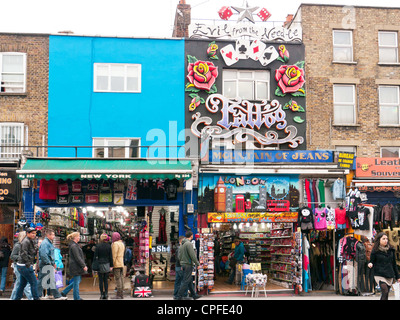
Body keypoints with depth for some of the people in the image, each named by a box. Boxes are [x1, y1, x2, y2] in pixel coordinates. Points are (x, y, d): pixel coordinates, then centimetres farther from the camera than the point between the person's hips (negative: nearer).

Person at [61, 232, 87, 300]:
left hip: (76, 266, 10)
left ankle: (64, 292, 24)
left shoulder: (75, 245, 15)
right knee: (76, 282, -2)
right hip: (76, 267, -10)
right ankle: (77, 298, 7)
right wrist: (83, 266, -18)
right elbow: (77, 258, -21)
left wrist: (83, 265, 20)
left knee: (78, 280, 18)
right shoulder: (74, 246, -17)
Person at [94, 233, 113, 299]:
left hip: (100, 264, -2)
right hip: (107, 264, 2)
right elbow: (110, 257, 2)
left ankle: (102, 294, 4)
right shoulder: (109, 246, 0)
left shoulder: (98, 246, -6)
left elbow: (95, 256, -5)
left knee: (101, 280, 3)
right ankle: (106, 294, 8)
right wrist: (111, 266, 8)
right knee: (106, 280, 9)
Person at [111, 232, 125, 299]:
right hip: (122, 263, 9)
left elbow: (114, 255, -15)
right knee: (121, 278, 8)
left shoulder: (115, 244, -11)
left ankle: (118, 295, -8)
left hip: (116, 264, -9)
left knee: (118, 279, -8)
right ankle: (121, 294, 10)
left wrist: (112, 264, -12)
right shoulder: (122, 244, 16)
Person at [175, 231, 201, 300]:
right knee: (185, 282, -5)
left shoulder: (182, 244, 13)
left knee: (190, 281, 16)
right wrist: (197, 264, -7)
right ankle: (179, 297, -5)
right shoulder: (189, 243, -15)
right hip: (188, 265, -9)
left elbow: (179, 256, 17)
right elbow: (192, 255, -18)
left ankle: (194, 295, 24)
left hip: (183, 265, 9)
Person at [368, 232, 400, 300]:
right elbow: (372, 261, 2)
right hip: (380, 275, -4)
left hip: (390, 276, 4)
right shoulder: (375, 251, -4)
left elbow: (394, 263, 15)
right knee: (385, 291, -20)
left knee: (385, 294, 5)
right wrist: (370, 264, -24)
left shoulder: (391, 250, 8)